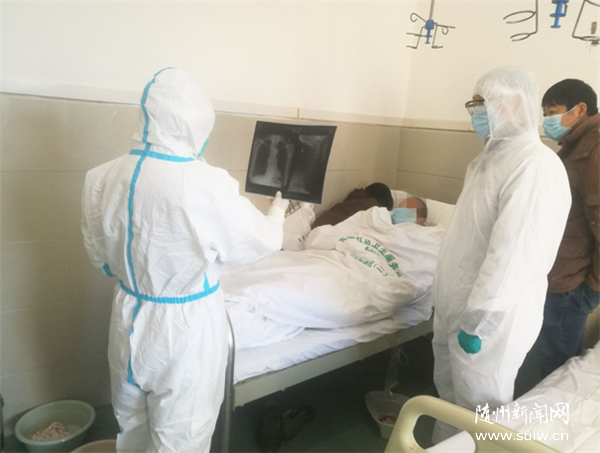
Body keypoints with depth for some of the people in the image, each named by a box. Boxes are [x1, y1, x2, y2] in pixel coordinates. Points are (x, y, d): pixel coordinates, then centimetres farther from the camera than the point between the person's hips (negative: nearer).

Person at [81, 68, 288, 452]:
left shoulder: (104, 177, -8)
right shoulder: (207, 187, -25)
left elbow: (100, 255, 5)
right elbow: (260, 242, -10)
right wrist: (278, 212, 10)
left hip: (129, 319, 6)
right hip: (186, 328, -5)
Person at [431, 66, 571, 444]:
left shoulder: (536, 165, -21)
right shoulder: (494, 156, 10)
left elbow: (513, 254, -26)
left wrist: (477, 321, -21)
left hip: (491, 317, -9)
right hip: (458, 305, 9)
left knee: (479, 410, 10)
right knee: (448, 392, 24)